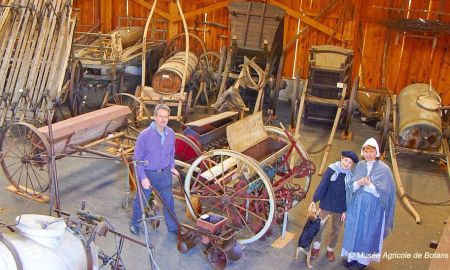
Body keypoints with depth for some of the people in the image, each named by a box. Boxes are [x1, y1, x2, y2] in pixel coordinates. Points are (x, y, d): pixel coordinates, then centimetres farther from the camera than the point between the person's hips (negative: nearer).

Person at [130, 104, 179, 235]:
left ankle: (173, 226, 34)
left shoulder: (170, 133, -6)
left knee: (169, 201, 16)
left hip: (165, 174, 4)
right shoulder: (145, 135, -21)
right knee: (141, 201, 15)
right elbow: (137, 158, -16)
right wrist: (143, 178, -20)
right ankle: (135, 224, 39)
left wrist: (172, 167, 5)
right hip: (148, 174, -4)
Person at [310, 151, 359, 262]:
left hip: (340, 208, 2)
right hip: (326, 204, -2)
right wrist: (314, 200, -10)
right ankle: (316, 246, 31)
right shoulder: (331, 170, -14)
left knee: (336, 229, 16)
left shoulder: (351, 175, -8)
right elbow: (322, 186, -10)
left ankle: (330, 249, 35)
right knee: (319, 226, 11)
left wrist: (345, 210, -1)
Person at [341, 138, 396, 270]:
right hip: (357, 205, 4)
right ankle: (353, 255, 27)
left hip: (373, 208, -4)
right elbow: (350, 186, 1)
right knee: (354, 230, 12)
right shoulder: (359, 166, 2)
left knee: (367, 233, 6)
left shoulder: (383, 169, -10)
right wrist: (359, 182, -19)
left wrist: (369, 184, -21)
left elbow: (385, 191, -13)